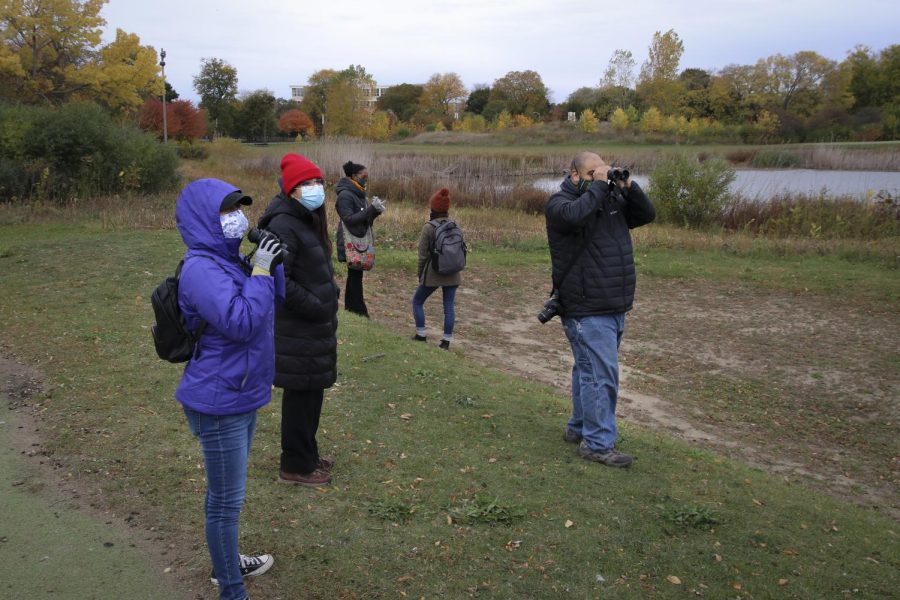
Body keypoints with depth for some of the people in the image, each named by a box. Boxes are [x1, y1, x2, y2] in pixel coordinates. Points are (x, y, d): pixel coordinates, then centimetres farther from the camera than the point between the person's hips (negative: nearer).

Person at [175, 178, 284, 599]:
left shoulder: (228, 260, 7)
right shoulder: (201, 269, -21)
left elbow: (276, 300, 13)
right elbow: (241, 322, -31)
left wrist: (270, 265, -2)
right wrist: (259, 271, -25)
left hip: (241, 396, 10)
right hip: (219, 403, -10)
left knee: (226, 491, 24)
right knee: (227, 500, 3)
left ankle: (227, 562, 43)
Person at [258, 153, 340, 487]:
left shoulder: (308, 221, 12)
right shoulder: (284, 226, -19)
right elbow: (279, 282, -24)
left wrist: (329, 301, 9)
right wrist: (317, 307, -18)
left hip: (315, 328, 9)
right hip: (298, 331, -9)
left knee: (312, 394, 19)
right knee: (300, 395, 2)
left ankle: (307, 455, 34)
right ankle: (295, 467, 16)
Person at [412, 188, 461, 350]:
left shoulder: (429, 227, -11)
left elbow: (423, 254, -8)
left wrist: (420, 274, 5)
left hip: (433, 274, -4)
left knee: (417, 301, 15)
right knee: (449, 306, 8)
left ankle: (421, 335, 17)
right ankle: (446, 341, 10)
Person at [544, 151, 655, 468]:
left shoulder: (612, 199, 14)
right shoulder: (559, 202, -8)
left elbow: (646, 215, 13)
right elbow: (575, 216, -31)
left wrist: (628, 187, -1)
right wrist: (598, 186, -19)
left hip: (615, 307, 8)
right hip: (587, 309, -8)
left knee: (589, 370, 17)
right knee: (601, 374, -9)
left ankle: (579, 428, 29)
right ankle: (598, 443, -1)